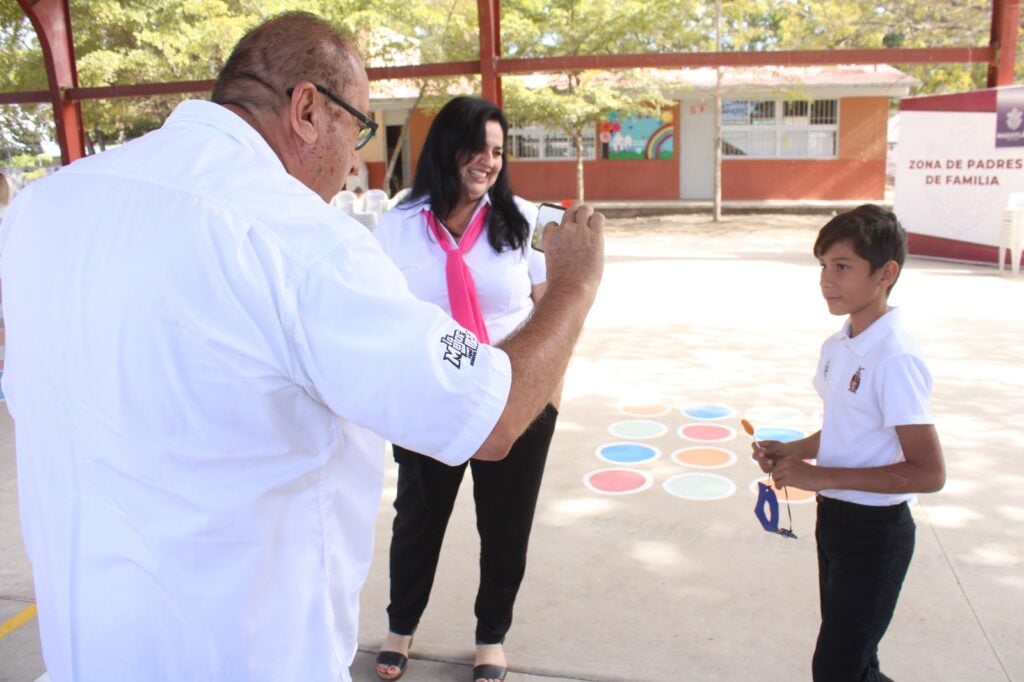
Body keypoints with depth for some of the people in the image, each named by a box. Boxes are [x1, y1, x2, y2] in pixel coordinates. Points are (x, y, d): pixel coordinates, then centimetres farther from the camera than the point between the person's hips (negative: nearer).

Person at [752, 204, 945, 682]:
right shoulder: (838, 347, 2)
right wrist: (793, 451, -1)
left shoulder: (895, 359, -24)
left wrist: (821, 476, -24)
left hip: (874, 532, -8)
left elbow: (928, 473, -24)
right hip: (834, 519, 8)